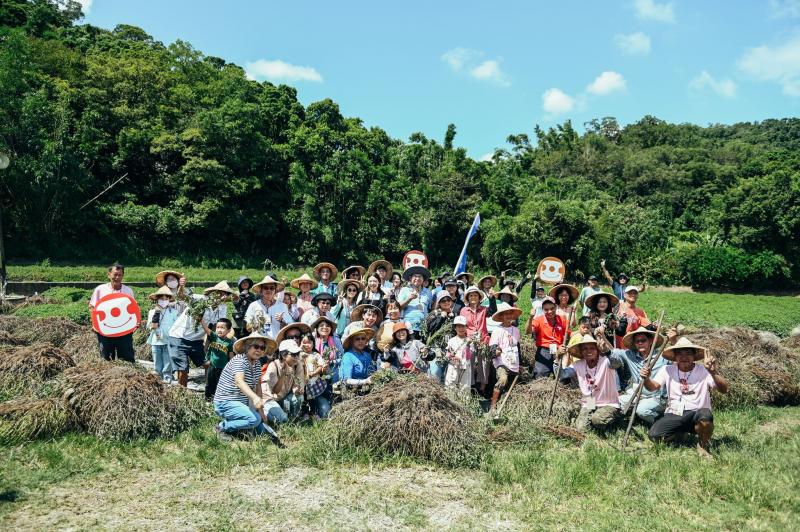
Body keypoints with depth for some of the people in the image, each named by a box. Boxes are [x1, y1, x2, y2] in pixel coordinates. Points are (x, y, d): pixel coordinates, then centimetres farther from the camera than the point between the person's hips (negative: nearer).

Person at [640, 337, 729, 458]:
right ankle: (680, 432, 12)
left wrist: (713, 373, -36)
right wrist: (646, 379, -32)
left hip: (696, 414, -2)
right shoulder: (667, 370, 3)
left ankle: (702, 446, -5)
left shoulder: (703, 371, -5)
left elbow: (725, 389, -17)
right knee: (654, 435, -23)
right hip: (673, 415, 2)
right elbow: (653, 387, -8)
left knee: (705, 415, -38)